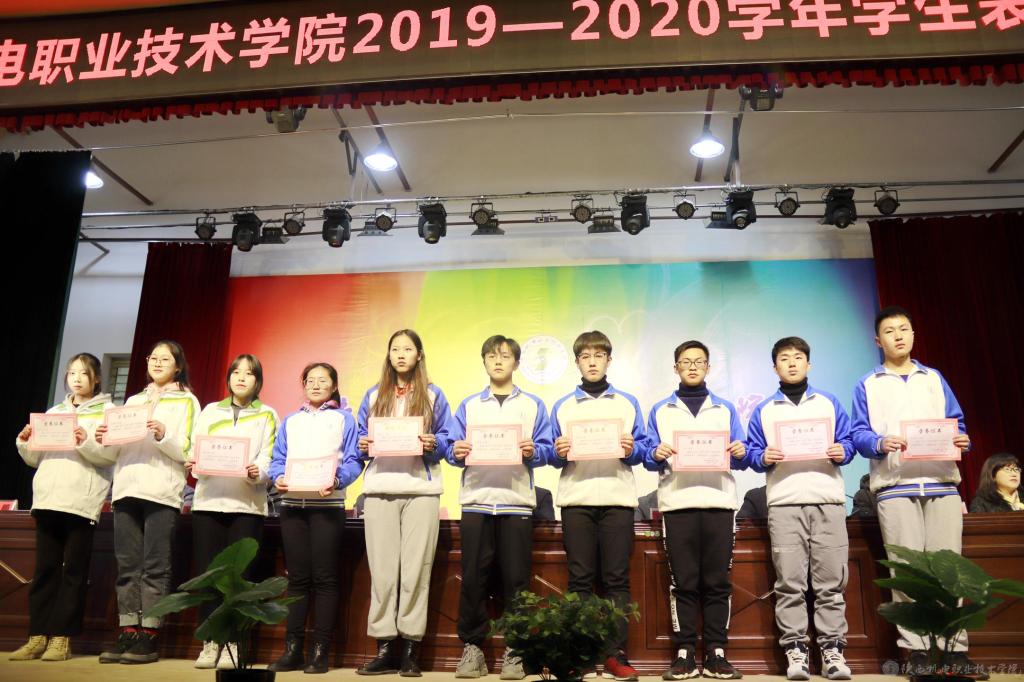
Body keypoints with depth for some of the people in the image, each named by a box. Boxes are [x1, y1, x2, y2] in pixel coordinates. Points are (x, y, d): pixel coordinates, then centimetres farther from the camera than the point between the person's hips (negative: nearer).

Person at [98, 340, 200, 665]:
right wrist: (105, 439, 2)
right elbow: (118, 450, 22)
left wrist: (163, 436, -18)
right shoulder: (133, 401, 24)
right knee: (127, 565, 4)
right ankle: (128, 633, 8)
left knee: (154, 566, -5)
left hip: (162, 490, -5)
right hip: (127, 488, 5)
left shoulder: (187, 401, 8)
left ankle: (149, 635, -2)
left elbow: (186, 452, -1)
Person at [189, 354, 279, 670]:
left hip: (247, 504, -2)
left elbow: (268, 458, 1)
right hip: (208, 500, 2)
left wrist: (257, 472, -21)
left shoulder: (267, 415, 12)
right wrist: (192, 464, -13)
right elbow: (195, 450, 10)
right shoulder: (210, 411, 19)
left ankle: (231, 644, 4)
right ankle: (210, 642, 10)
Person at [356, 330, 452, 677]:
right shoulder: (373, 395, 16)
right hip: (379, 489, 2)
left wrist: (433, 444, -15)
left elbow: (446, 441, 5)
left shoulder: (433, 395, 9)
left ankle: (410, 649, 4)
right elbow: (361, 439, 15)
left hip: (421, 489, -2)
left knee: (415, 569, -4)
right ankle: (385, 648, 8)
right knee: (382, 570, 0)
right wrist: (364, 445, -6)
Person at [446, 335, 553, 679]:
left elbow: (546, 449, 4)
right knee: (473, 577, 1)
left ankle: (514, 649, 11)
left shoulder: (533, 404, 12)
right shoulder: (468, 405, 17)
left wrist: (533, 451, -16)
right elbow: (452, 448, 9)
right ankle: (472, 646, 12)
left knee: (516, 578, 0)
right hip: (475, 500, 1)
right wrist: (457, 452, -12)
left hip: (516, 502, -1)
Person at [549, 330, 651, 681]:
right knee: (579, 578, 1)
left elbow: (643, 448, 8)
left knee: (617, 578, 0)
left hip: (617, 498, 0)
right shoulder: (562, 406, 16)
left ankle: (616, 653, 6)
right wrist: (559, 453, -11)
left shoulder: (628, 403, 14)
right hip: (576, 499, 0)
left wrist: (631, 449, -13)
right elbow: (553, 457, 10)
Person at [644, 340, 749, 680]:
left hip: (719, 502, 1)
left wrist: (740, 453, -10)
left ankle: (716, 652, 7)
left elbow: (740, 459, 12)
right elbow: (649, 459, 8)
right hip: (677, 503, -1)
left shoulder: (725, 409, 18)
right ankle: (684, 652, 5)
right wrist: (656, 455, -13)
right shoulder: (660, 410, 15)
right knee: (683, 582, -1)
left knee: (717, 581, 1)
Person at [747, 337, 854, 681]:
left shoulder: (829, 403, 17)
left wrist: (841, 452, -8)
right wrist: (763, 458, -10)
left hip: (828, 500, 1)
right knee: (789, 583, -4)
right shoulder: (763, 411, 16)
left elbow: (848, 442, 13)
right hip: (784, 503, 0)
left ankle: (832, 650, 6)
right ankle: (795, 650, 2)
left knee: (831, 581, -1)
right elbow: (752, 452, 11)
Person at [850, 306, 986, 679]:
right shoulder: (867, 385, 11)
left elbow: (956, 423, 14)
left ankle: (955, 649, 5)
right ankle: (915, 650, 1)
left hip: (942, 483, 2)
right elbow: (859, 434, 2)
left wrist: (961, 440, -8)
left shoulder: (934, 378, 19)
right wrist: (881, 443, -18)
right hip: (895, 485, -2)